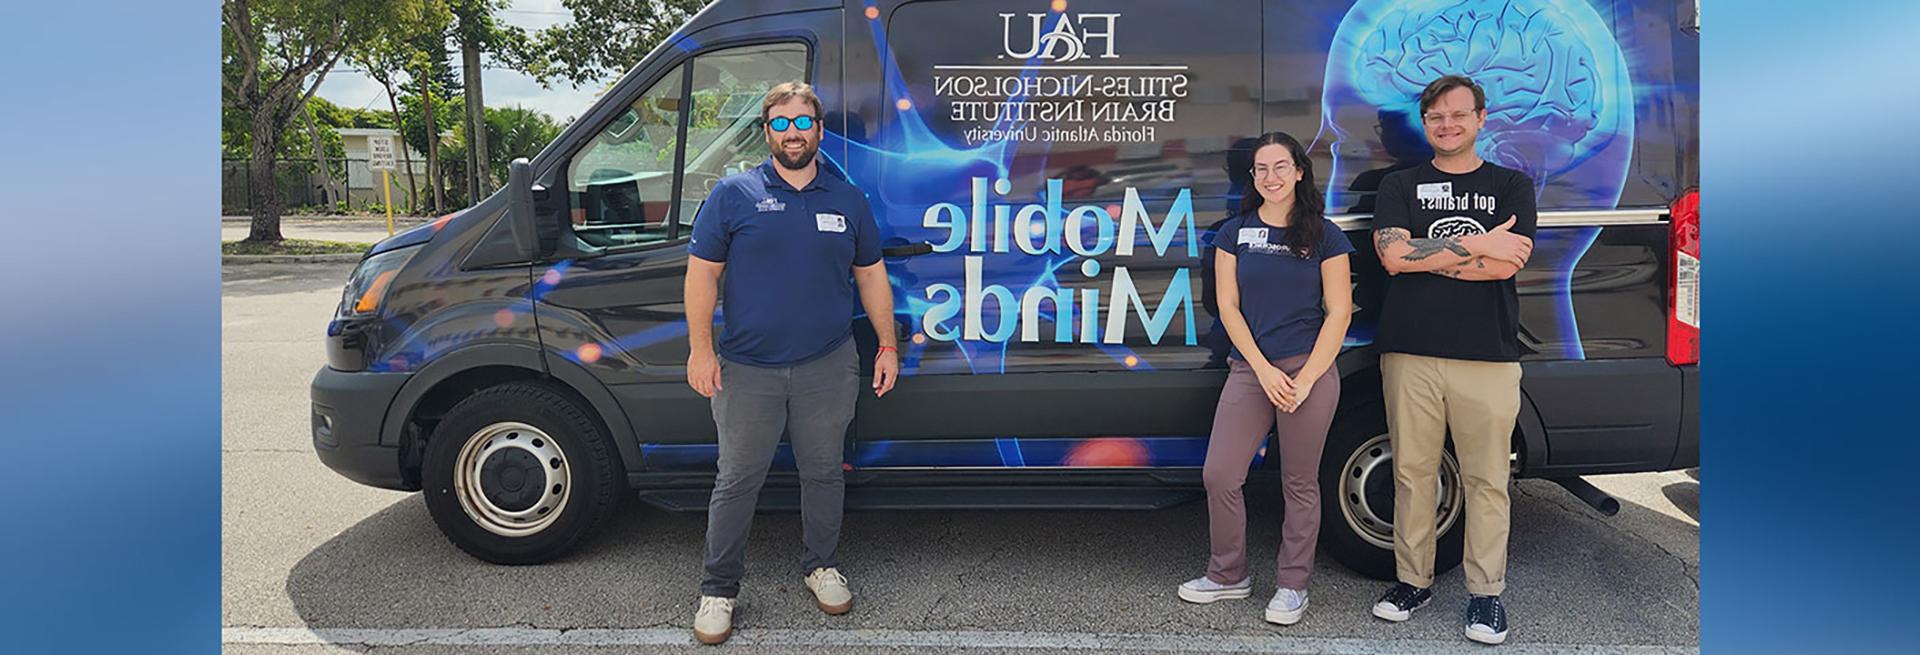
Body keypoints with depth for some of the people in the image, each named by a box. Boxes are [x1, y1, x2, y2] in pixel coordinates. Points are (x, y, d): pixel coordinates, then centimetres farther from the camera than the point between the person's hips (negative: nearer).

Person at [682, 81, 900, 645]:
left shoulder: (849, 200, 7)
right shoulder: (735, 194, -2)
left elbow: (871, 276, 12)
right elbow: (702, 273, -1)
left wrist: (887, 346, 7)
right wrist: (701, 347, -8)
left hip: (828, 367, 2)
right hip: (747, 370, -2)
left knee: (823, 472, 15)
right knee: (738, 479, 7)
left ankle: (821, 566, 35)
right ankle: (719, 589, 21)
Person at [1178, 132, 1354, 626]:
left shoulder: (1324, 236, 3)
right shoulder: (1235, 233, 8)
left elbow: (1338, 312, 0)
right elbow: (1228, 306, 3)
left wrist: (1306, 378, -10)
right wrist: (1264, 370, -7)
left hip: (1310, 370, -2)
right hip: (1250, 368, 2)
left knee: (1300, 483, 6)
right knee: (1219, 475, -1)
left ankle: (1292, 586, 20)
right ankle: (1229, 575, 18)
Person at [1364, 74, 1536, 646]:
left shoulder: (1511, 186, 10)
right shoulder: (1399, 186, 12)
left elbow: (1507, 264, -7)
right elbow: (1393, 255, -7)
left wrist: (1423, 255, -7)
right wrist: (1477, 245, -8)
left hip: (1488, 358, 0)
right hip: (1410, 354, 1)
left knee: (1486, 481, 3)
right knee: (1412, 474, 6)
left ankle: (1486, 593, 14)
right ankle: (1413, 581, 19)